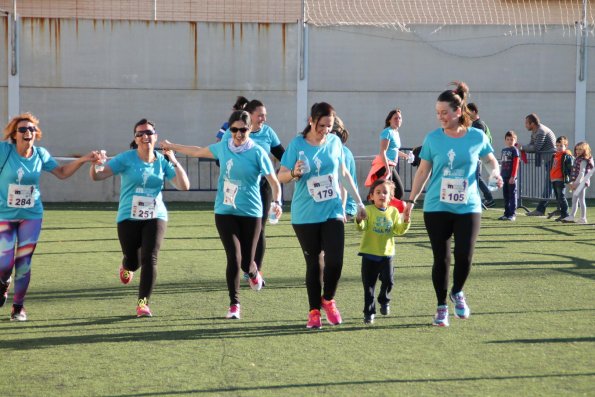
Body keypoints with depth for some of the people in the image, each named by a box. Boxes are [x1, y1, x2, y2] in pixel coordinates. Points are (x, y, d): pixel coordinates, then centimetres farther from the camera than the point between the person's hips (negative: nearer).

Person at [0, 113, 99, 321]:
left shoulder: (40, 154, -1)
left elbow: (62, 172, 10)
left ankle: (18, 307, 18)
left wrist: (82, 160, 0)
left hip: (31, 216, 2)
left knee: (24, 264, 2)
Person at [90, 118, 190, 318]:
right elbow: (97, 176, -10)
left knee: (150, 259, -12)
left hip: (155, 217, 1)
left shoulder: (162, 161, 2)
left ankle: (143, 303, -5)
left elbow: (184, 185, -3)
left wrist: (174, 161, -12)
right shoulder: (126, 158, -6)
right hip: (128, 218, -1)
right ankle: (126, 267, 46)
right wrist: (94, 165, -33)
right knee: (133, 261, 7)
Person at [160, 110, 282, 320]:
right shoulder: (223, 147, 3)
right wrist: (172, 146, 31)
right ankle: (234, 305, 4)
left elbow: (274, 182, -10)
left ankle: (254, 273, 39)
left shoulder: (257, 153, -8)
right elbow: (198, 152, 21)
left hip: (250, 213, -2)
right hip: (225, 212, 2)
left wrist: (277, 202, -28)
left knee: (246, 263, 0)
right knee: (234, 258, -10)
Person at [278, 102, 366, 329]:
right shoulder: (297, 144, -5)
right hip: (305, 215, -2)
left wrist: (358, 202, 19)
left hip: (332, 212, 2)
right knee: (313, 264, 1)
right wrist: (294, 173, -26)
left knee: (335, 261, -10)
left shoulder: (334, 142, 5)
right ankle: (314, 311, 15)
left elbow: (344, 174, 17)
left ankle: (328, 300, 16)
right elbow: (281, 176, -4)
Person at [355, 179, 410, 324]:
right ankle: (369, 312, 11)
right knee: (368, 284, 2)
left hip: (386, 253, 2)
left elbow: (398, 230, 8)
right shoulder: (368, 210, -8)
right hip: (369, 254, -2)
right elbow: (361, 227, -19)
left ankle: (384, 300, 27)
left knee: (388, 281, -3)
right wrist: (359, 221, -40)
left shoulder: (393, 211, 3)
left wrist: (406, 223, -10)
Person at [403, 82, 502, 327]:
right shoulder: (433, 139, 0)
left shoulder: (477, 137, -1)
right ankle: (441, 307, 16)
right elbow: (423, 171, 7)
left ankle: (457, 293, 21)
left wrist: (495, 172, -6)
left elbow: (490, 160, 16)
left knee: (464, 256, -9)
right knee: (441, 258, 2)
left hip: (468, 207, 0)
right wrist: (411, 201, 6)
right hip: (437, 208, 0)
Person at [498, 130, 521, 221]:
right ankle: (507, 213, 15)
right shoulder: (504, 150, 15)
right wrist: (500, 175, 15)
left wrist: (513, 176, -15)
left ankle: (513, 214, -3)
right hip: (504, 176, 7)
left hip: (511, 177, -7)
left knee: (512, 195, -4)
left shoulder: (515, 150, -5)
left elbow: (515, 164, -10)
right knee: (505, 196, 10)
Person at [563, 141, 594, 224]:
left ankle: (583, 218, -6)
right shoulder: (577, 159, 15)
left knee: (581, 200, -7)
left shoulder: (583, 160, -12)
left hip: (581, 182, -9)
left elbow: (582, 173, -19)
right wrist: (572, 183, 13)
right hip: (576, 183, 9)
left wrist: (576, 183, -22)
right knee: (574, 200, 12)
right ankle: (572, 216, 18)